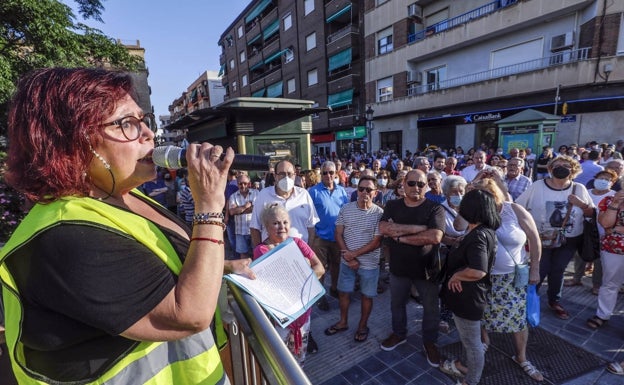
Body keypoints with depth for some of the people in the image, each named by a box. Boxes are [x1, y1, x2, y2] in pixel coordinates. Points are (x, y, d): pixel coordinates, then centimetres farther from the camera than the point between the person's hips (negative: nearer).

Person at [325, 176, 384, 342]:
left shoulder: (379, 213, -13)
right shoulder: (346, 209, -5)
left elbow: (376, 242, -14)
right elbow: (338, 234, -2)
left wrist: (354, 253, -16)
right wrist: (347, 256, -11)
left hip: (369, 263, -3)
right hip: (347, 261, 3)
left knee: (367, 295, 14)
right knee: (343, 291, 17)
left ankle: (362, 326, 37)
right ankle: (343, 322, 40)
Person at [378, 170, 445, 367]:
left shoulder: (435, 208, -13)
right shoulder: (392, 205, -4)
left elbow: (435, 237, -28)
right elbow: (383, 228, -21)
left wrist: (400, 236, -24)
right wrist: (418, 227, -25)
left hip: (426, 268, -2)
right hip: (398, 267, 3)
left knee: (431, 308, 17)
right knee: (397, 304, 22)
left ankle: (429, 342, 42)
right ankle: (399, 333, 47)